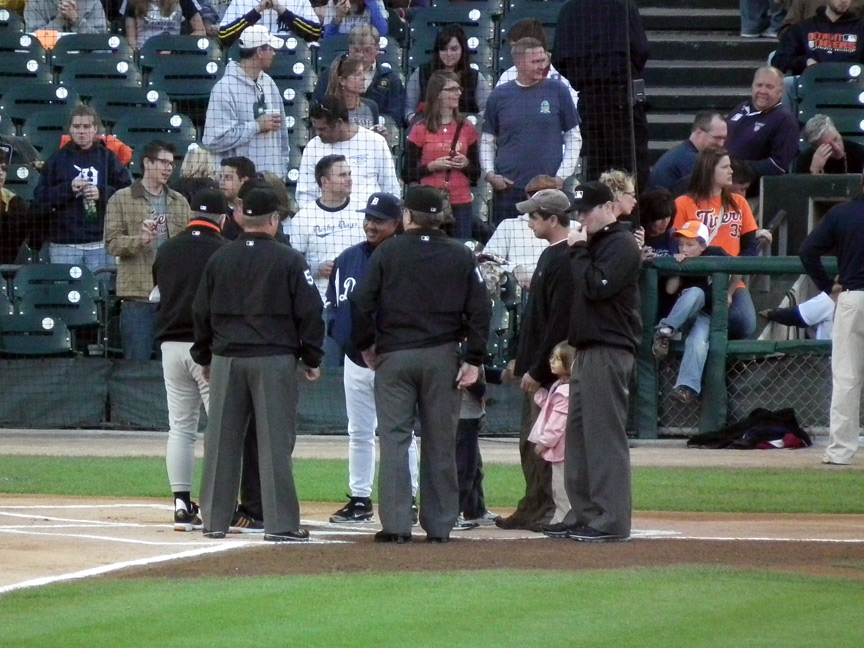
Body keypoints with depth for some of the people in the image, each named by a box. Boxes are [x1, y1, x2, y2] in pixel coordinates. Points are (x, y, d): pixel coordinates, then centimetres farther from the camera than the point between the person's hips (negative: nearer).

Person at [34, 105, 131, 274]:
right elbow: (39, 200, 3)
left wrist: (102, 193, -12)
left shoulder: (108, 158, 8)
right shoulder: (57, 159, 8)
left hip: (101, 243, 0)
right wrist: (67, 189, -10)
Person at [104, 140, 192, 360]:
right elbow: (112, 242, -5)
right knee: (137, 361, -2)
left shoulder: (180, 202, 14)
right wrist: (140, 239, -23)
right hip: (138, 295, -4)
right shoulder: (121, 200, 2)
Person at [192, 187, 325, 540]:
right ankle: (280, 523, -4)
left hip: (226, 359, 3)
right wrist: (312, 359, 5)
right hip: (274, 359, -3)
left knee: (221, 442, 8)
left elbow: (201, 312, 12)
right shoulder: (289, 260, -4)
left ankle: (215, 520, 11)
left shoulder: (219, 259, 7)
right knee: (275, 442, -3)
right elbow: (309, 312, -4)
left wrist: (205, 358, 22)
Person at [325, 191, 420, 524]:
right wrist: (338, 330, 0)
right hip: (355, 359, 6)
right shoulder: (348, 259, 9)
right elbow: (332, 301, 17)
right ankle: (359, 499, 20)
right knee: (358, 433, 12)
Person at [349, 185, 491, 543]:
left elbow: (361, 303, -4)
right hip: (442, 357, 1)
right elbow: (479, 309, 0)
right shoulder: (461, 256, 4)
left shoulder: (388, 252, -1)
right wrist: (474, 360, 1)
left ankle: (395, 524, -6)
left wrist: (367, 346, 8)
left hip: (394, 356, -1)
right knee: (440, 443, 6)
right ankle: (439, 525, 6)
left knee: (394, 439, 0)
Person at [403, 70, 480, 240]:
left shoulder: (467, 128, 10)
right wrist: (431, 166, -13)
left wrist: (466, 165, -5)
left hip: (461, 205, 2)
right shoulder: (420, 130, 2)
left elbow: (476, 175, 16)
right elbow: (407, 175, 1)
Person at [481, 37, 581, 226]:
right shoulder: (499, 95, 7)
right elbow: (487, 141, 14)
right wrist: (489, 173, -1)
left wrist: (562, 176, -2)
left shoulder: (557, 91, 3)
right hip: (508, 188, 1)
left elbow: (574, 138, 7)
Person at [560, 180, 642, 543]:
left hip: (609, 352, -10)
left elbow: (597, 287, -20)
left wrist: (579, 251, -10)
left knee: (605, 435, -11)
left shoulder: (621, 244, -9)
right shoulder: (593, 244, 21)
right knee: (578, 434, 11)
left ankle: (611, 521, -12)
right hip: (587, 350, 10)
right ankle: (583, 514, 16)